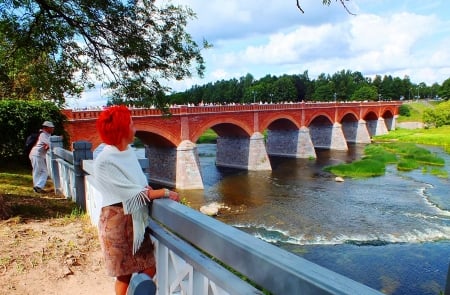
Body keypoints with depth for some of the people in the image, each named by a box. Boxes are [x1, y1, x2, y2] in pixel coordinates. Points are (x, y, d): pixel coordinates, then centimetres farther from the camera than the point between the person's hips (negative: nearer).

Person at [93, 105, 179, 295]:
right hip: (117, 221, -7)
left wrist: (155, 193, -11)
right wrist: (165, 193, -15)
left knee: (149, 270, 12)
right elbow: (135, 194, -21)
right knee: (124, 275, 11)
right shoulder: (104, 162, -21)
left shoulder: (129, 151, 2)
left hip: (136, 219, 7)